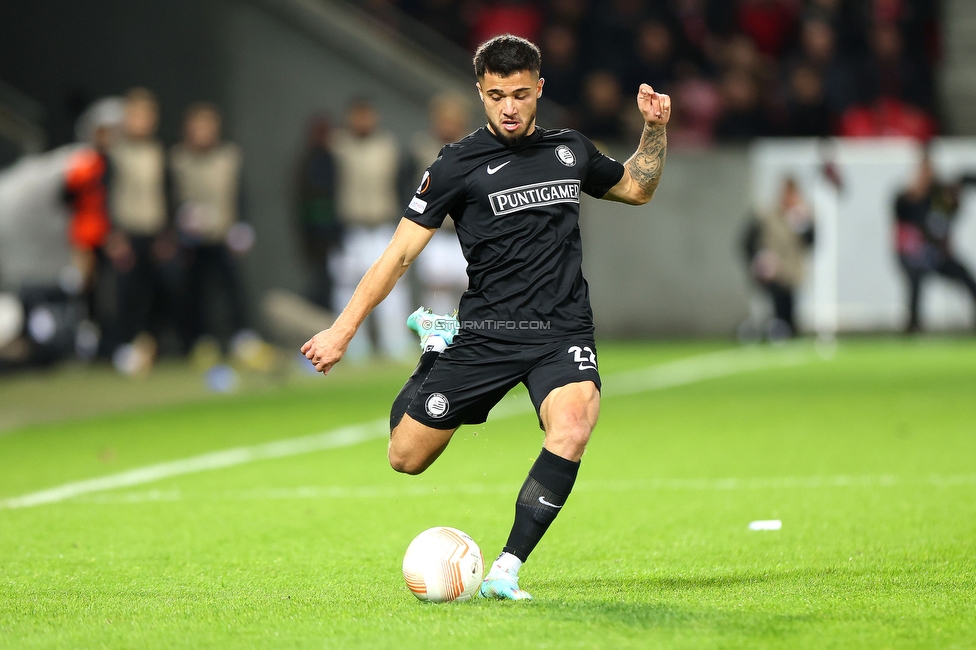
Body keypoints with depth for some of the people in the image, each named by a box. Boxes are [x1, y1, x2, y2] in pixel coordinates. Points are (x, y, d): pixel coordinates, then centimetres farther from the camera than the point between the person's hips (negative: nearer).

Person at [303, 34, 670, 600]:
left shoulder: (572, 150, 11)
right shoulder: (458, 166, -3)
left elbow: (638, 188, 31)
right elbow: (401, 252, -2)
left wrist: (656, 129, 13)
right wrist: (344, 329, -8)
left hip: (563, 331, 1)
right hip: (485, 336, -1)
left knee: (571, 430, -30)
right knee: (406, 458, 1)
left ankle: (506, 572, -23)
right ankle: (436, 345, 30)